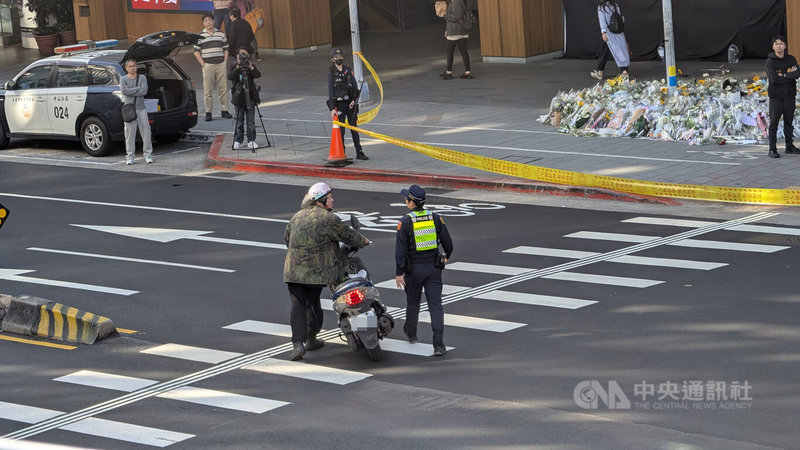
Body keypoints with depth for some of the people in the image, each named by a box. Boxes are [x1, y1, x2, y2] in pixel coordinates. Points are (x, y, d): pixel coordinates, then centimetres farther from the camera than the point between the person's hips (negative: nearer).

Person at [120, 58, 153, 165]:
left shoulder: (142, 78, 7)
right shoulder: (123, 79, 4)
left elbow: (144, 91, -9)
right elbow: (123, 91, -14)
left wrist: (130, 91, -11)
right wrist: (138, 88, -10)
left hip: (141, 108, 1)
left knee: (145, 131, -1)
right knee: (130, 133, -3)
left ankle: (147, 154, 6)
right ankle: (130, 156, 2)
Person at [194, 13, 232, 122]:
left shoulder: (221, 34, 9)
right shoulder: (200, 36, 3)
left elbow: (226, 49, 14)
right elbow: (196, 51, 3)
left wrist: (225, 62, 4)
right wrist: (202, 63, -5)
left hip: (221, 64, 2)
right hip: (207, 65, -2)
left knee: (223, 88, 4)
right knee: (207, 90, 0)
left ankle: (224, 110, 13)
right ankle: (208, 112, 4)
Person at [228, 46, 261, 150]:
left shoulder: (251, 65, 6)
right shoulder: (234, 66, 4)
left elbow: (258, 75, -10)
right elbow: (230, 76, -13)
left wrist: (251, 68, -24)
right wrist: (237, 68, -22)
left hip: (250, 96, 1)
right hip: (239, 96, -1)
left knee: (251, 120, 1)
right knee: (239, 120, 3)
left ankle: (251, 140, 6)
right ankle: (238, 141, 9)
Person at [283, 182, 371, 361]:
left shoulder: (296, 217, 10)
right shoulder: (329, 219, -8)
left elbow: (287, 237, 23)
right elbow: (347, 235, 1)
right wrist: (363, 242, 21)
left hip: (294, 270, 3)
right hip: (316, 271, -3)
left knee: (298, 304, 0)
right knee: (313, 303, 13)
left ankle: (298, 344, -12)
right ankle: (311, 339, 27)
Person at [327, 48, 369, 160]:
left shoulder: (348, 70, 7)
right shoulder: (331, 73, -3)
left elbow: (355, 86, 4)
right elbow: (330, 91, -6)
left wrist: (354, 100, -11)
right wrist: (332, 109, -12)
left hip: (350, 103, 3)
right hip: (339, 104, -3)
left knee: (354, 127, 6)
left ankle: (359, 152, 9)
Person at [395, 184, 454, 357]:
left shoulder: (405, 221, -11)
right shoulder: (435, 218, -2)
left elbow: (401, 249, -13)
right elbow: (447, 241, 5)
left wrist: (399, 273, -11)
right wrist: (447, 256, 26)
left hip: (414, 268, -2)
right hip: (433, 266, 2)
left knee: (412, 302, 20)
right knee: (435, 305, -2)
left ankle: (411, 333, 41)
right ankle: (438, 344, -12)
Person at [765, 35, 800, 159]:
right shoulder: (770, 61, -4)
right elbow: (773, 78, -17)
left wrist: (784, 75, -16)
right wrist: (790, 75, -10)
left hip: (789, 95, 4)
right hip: (776, 95, -4)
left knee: (789, 121, 11)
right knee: (774, 122, -7)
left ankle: (789, 146, 21)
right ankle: (772, 149, -6)